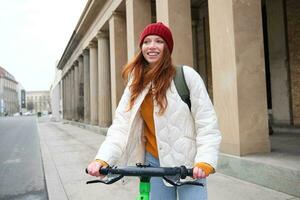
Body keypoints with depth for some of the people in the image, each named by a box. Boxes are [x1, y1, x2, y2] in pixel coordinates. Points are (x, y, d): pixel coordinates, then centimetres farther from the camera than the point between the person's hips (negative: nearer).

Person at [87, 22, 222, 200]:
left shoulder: (186, 75, -10)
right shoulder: (136, 84, 3)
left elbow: (207, 122, -12)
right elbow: (121, 125, -6)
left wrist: (205, 161, -24)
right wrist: (103, 159, -19)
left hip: (188, 164, -3)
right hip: (155, 162, 4)